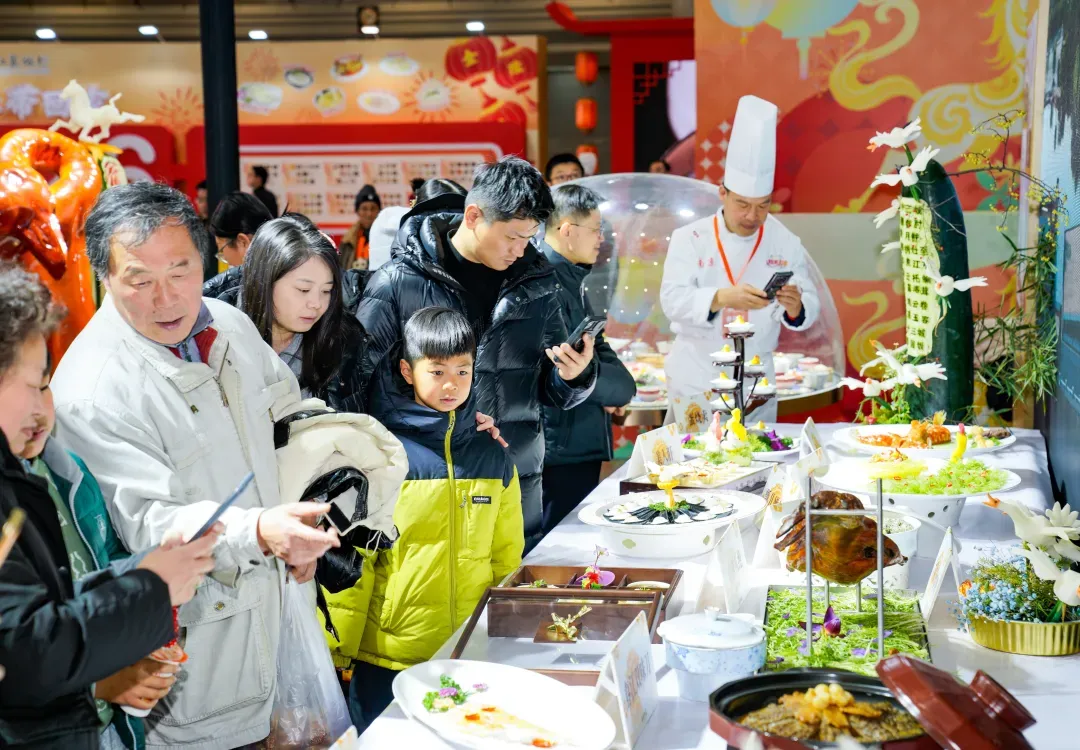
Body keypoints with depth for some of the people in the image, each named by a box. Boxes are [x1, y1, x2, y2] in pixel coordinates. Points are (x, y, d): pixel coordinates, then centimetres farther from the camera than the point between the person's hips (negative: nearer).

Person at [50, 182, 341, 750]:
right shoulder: (90, 393, -24)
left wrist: (296, 534, 10)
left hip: (275, 597, 7)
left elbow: (286, 424, 17)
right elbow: (149, 523, -29)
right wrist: (257, 532, -44)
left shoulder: (232, 326, 0)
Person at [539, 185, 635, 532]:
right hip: (560, 447, -10)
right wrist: (615, 388, -7)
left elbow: (596, 345, 20)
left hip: (585, 441, 10)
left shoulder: (570, 277, 15)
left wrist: (616, 389, -1)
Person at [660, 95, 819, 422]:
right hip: (695, 379, -1)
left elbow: (809, 309, -2)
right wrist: (722, 297, -35)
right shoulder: (690, 239, -6)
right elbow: (673, 300, -17)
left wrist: (795, 307, -26)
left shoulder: (787, 244, 0)